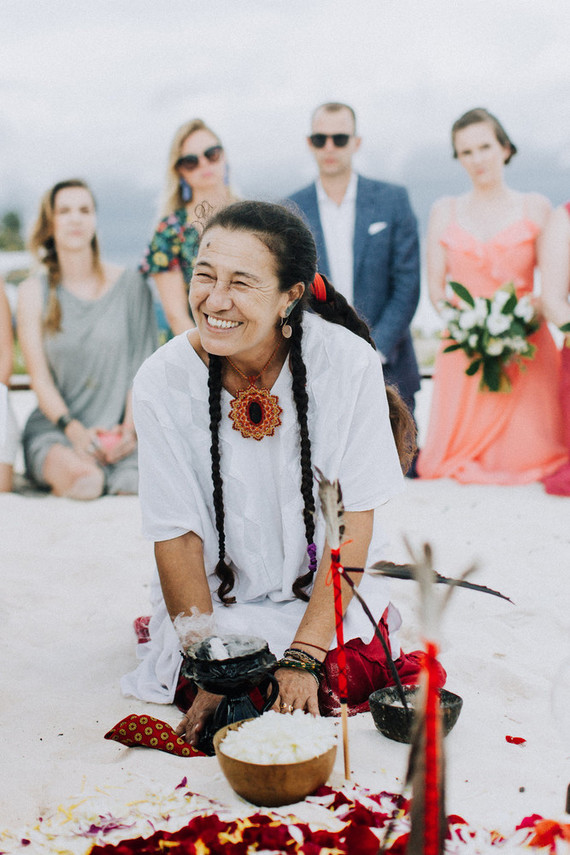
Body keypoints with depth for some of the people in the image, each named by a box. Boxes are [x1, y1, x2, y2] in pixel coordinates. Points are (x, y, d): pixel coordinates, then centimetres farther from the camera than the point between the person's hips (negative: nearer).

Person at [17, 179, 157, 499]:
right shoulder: (34, 291, 6)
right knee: (84, 479, -34)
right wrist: (73, 428, -14)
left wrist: (130, 427, -11)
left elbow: (142, 366, 3)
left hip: (118, 431, 1)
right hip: (54, 428, -1)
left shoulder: (130, 284, 7)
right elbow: (40, 377, 1)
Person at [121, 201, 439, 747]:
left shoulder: (348, 362, -21)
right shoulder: (163, 380, -18)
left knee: (344, 682, -19)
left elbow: (354, 518, -17)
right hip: (217, 597, 0)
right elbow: (177, 534, -12)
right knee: (216, 696, -19)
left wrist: (304, 656, -22)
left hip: (324, 588, 0)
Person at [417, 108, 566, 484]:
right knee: (459, 464, -4)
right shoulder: (445, 211, 12)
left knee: (528, 456, -7)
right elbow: (436, 287, 9)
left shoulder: (536, 208, 7)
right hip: (464, 352, 1)